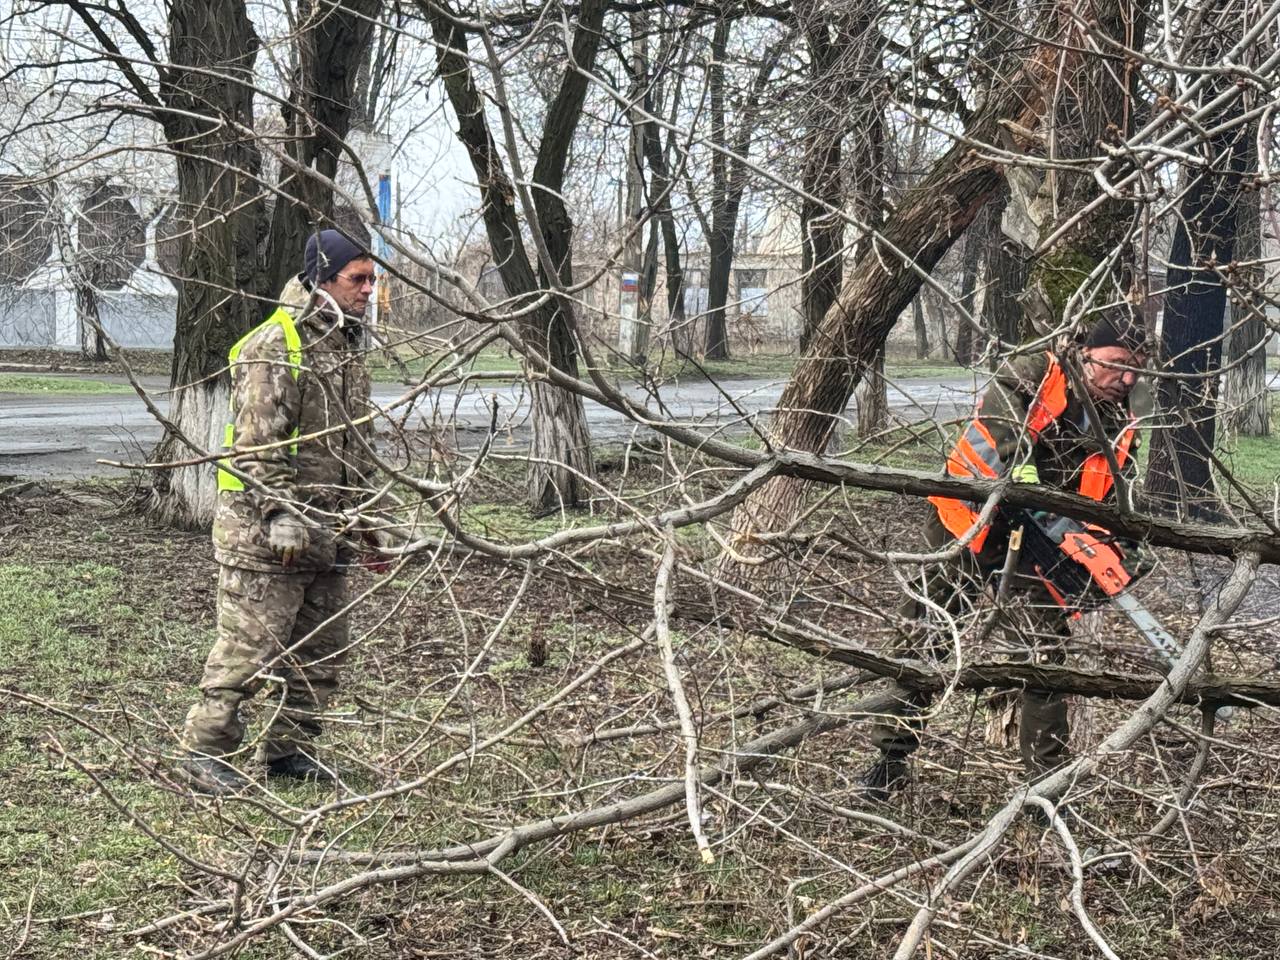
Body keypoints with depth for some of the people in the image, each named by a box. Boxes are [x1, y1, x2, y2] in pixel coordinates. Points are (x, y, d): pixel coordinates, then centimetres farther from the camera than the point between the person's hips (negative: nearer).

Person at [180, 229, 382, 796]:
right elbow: (257, 443, -19)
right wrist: (282, 515, -23)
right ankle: (207, 750, 5)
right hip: (266, 532, -9)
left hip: (328, 532, 9)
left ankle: (288, 748, 23)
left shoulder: (348, 347, 17)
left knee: (320, 652, 12)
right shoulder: (275, 345, -13)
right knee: (250, 645, -5)